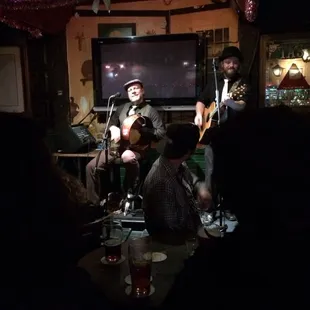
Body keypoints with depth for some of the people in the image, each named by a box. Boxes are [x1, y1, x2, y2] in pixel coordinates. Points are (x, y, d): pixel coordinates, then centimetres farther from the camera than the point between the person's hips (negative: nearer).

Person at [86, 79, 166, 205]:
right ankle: (94, 202, 4)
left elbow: (161, 132, -8)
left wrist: (140, 131, -17)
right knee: (91, 166, -10)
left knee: (128, 157, -42)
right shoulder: (122, 108, 17)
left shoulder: (150, 111, 1)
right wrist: (114, 128, -3)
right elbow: (111, 122, 23)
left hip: (137, 148, -5)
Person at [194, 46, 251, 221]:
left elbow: (242, 106, -17)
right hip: (211, 131, 4)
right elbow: (201, 101, 21)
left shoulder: (243, 84, 0)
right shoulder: (213, 83, 15)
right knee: (210, 170, 6)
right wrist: (199, 114, 1)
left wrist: (228, 101, -37)